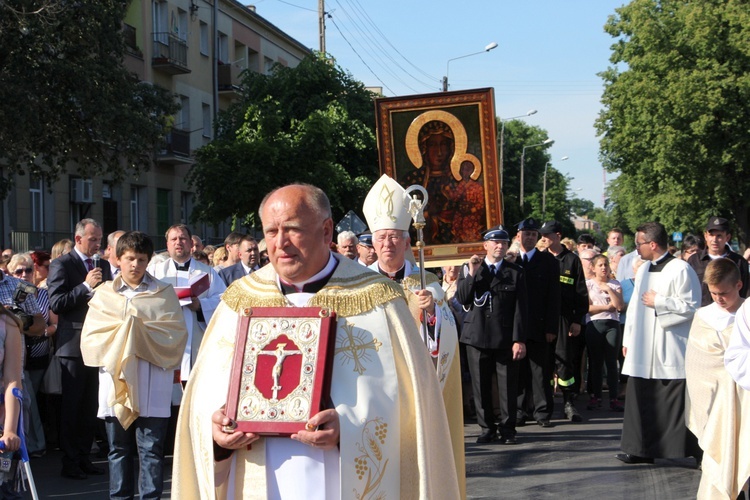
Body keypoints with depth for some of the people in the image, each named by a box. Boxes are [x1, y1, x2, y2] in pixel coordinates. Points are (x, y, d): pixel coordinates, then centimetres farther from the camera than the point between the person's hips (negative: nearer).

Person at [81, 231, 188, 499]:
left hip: (152, 385, -2)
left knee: (151, 450, -2)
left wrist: (141, 335, -10)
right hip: (115, 381, 2)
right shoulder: (103, 294, 11)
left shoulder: (164, 293, 6)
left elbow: (177, 335, -2)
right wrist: (121, 336, -8)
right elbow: (91, 337, 5)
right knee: (118, 449, 9)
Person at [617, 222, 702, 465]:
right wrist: (628, 340, 17)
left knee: (674, 403, -4)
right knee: (641, 399, 8)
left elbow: (691, 307, -14)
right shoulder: (643, 270, 15)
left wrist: (659, 302, -13)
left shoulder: (680, 269, -10)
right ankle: (643, 449, 16)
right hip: (642, 351, 8)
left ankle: (689, 451, 5)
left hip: (670, 351, -7)